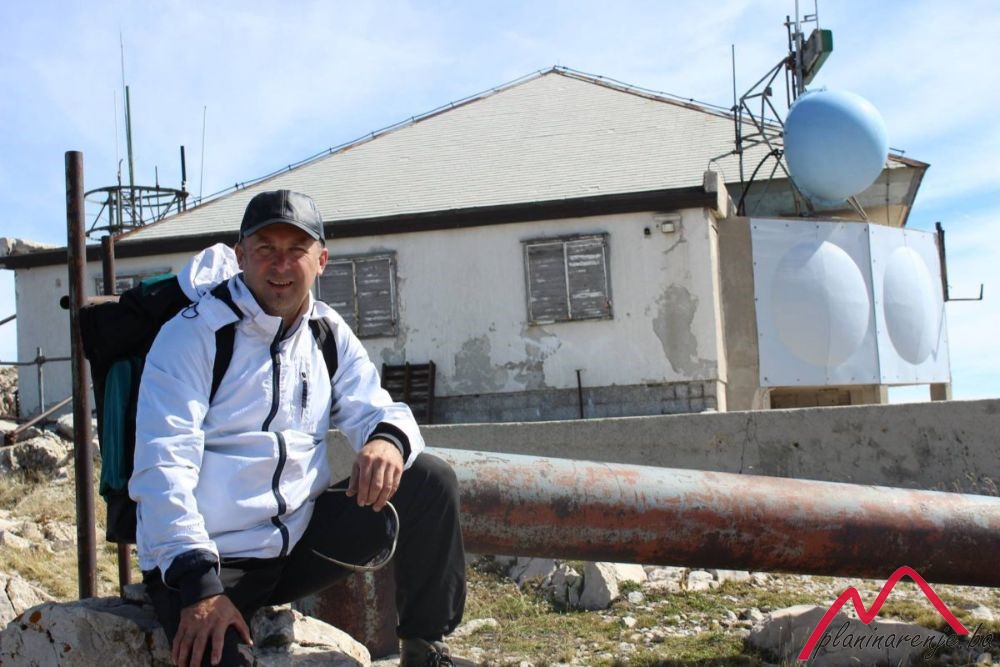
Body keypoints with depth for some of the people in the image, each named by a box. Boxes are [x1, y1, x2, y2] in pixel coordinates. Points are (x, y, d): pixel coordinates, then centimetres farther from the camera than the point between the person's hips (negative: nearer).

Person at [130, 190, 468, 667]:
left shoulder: (328, 333, 8)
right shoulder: (192, 335, -10)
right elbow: (164, 465, -17)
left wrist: (388, 439, -21)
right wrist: (198, 584, -26)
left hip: (298, 540, 6)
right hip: (208, 560, -6)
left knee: (430, 481, -6)